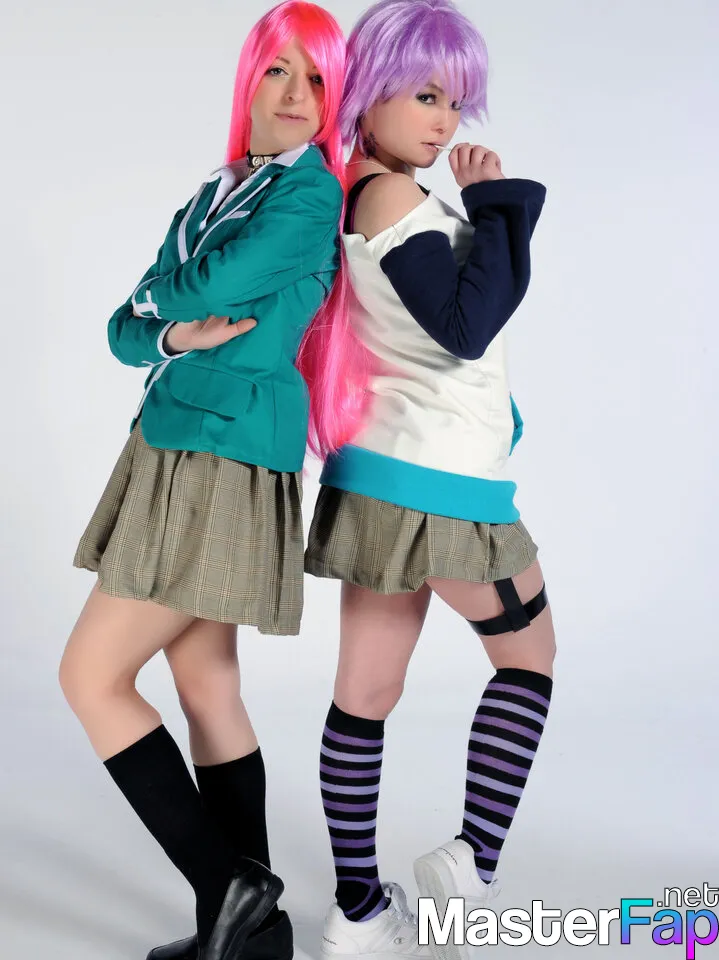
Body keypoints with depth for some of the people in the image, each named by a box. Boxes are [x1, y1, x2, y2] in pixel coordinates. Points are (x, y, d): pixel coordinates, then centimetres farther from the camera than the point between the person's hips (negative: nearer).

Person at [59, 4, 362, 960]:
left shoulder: (311, 191, -7)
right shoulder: (212, 196, 17)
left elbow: (204, 289, -17)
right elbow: (125, 330, 11)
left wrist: (161, 296, 5)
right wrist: (173, 337, -11)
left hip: (229, 459, -8)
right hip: (172, 452, 8)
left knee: (93, 675, -6)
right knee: (206, 688, 10)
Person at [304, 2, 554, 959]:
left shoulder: (375, 196, 13)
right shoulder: (391, 197, -13)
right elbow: (467, 323, -20)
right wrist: (497, 201, -11)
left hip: (383, 475, 8)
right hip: (440, 481, -8)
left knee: (367, 692, 9)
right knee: (530, 655, 13)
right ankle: (474, 858, 9)